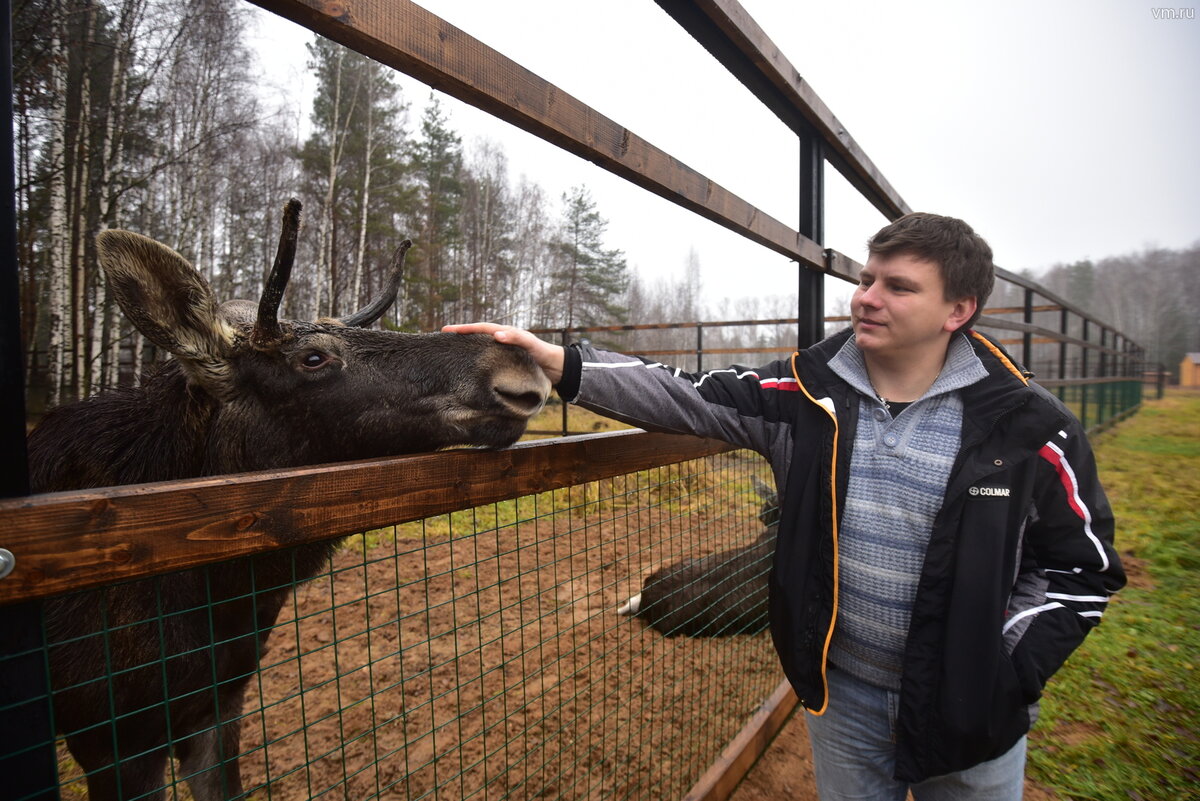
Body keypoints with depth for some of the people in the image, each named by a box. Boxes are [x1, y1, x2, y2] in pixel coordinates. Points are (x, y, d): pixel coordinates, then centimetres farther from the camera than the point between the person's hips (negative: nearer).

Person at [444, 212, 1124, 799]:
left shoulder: (1025, 425, -13)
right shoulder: (807, 394, -11)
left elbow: (1082, 562, -4)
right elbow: (689, 398, -15)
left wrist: (1016, 675, -11)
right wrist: (563, 367, -26)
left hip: (970, 710, -1)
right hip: (839, 695, 2)